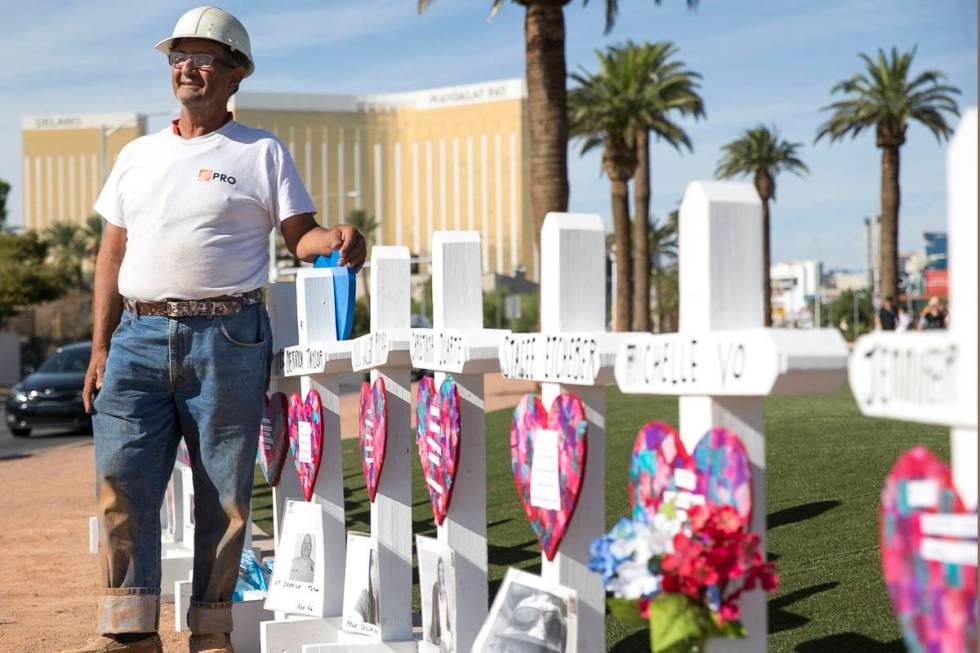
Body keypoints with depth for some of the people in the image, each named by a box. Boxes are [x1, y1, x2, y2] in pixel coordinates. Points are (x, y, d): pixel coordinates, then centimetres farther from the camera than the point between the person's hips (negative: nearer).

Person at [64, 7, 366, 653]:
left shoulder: (262, 152, 8)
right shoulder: (138, 155, 19)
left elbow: (299, 234, 2)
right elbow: (112, 255, 18)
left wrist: (335, 239, -22)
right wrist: (100, 346, 11)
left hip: (228, 338, -3)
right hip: (139, 335, 4)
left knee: (224, 491, 0)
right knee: (122, 482, -4)